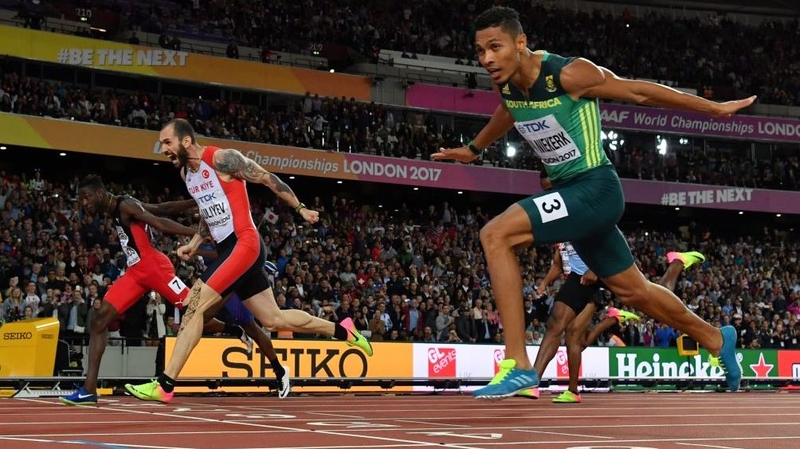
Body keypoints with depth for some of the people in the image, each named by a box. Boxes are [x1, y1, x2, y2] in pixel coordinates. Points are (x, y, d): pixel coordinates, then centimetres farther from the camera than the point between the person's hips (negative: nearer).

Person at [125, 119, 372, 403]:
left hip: (244, 244, -9)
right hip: (228, 249, 9)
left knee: (194, 305, -17)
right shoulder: (185, 173, 13)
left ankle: (164, 385, -16)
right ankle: (343, 330, 29)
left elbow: (267, 179, -6)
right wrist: (194, 244, 13)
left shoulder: (222, 158, -12)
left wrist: (300, 209, 0)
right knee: (274, 319, 13)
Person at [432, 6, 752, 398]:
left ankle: (517, 366, -23)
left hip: (595, 189, -8)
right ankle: (715, 339, 43)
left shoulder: (569, 74, -21)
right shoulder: (505, 84, -1)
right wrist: (473, 149, 41)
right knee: (631, 290, 20)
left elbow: (639, 91, -10)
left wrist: (715, 109, 0)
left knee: (495, 235, -23)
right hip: (569, 192, 8)